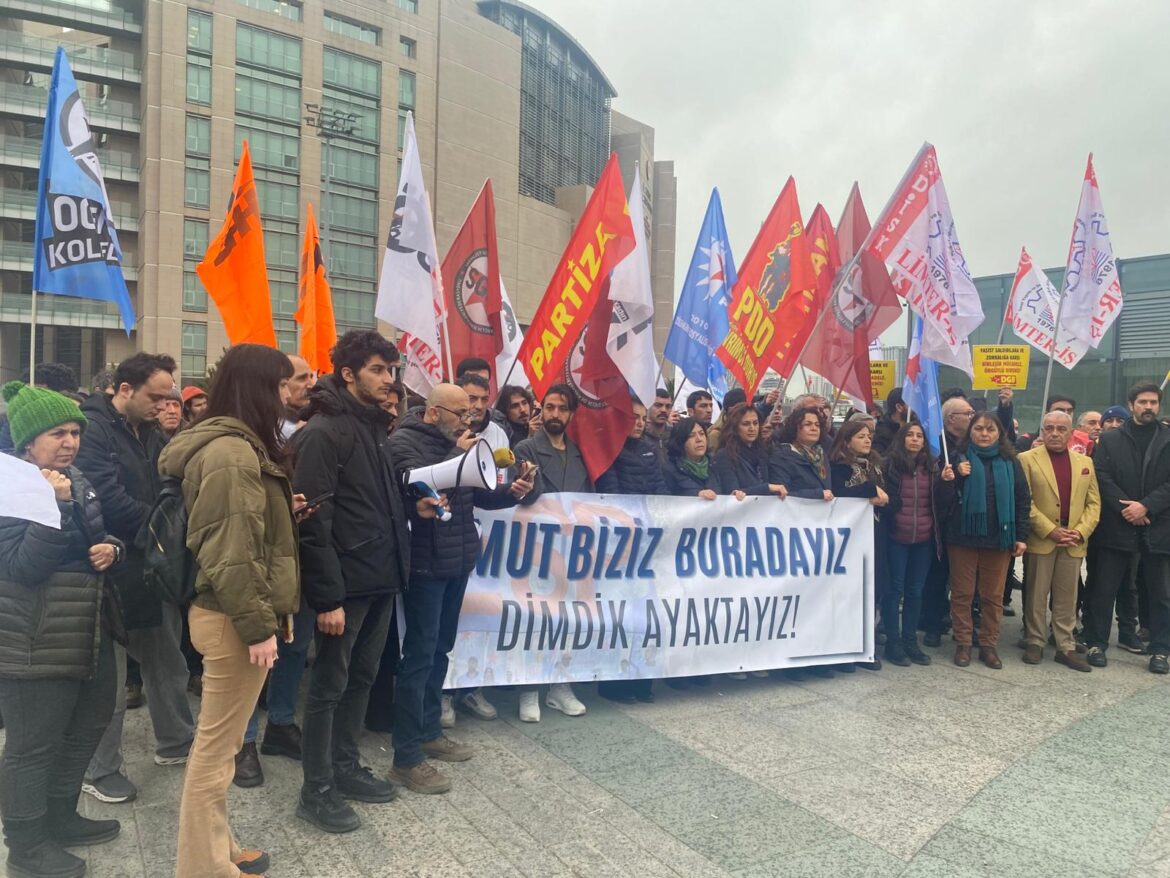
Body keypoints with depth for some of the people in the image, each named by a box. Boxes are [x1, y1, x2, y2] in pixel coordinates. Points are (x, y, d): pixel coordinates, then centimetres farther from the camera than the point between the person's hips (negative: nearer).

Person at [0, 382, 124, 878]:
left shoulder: (77, 482, 10)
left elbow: (104, 539, 21)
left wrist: (113, 548, -3)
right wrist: (56, 505, -30)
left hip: (89, 632, 9)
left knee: (86, 729, 19)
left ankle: (60, 818, 38)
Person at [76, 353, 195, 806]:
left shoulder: (151, 432, 9)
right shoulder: (92, 428, -16)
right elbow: (110, 501, -26)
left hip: (156, 567, 8)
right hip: (114, 570, -7)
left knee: (168, 663, 17)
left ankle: (176, 742, 33)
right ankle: (99, 770, 21)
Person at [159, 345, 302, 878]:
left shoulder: (239, 445, 13)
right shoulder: (233, 453, -19)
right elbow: (233, 553, -23)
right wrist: (258, 625, -20)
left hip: (230, 612, 10)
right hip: (233, 618, -10)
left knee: (219, 741, 19)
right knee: (217, 746, 2)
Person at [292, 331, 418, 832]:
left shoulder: (375, 428, 13)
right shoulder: (322, 432, -14)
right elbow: (314, 521, -20)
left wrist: (414, 504, 6)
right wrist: (327, 596, -21)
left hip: (381, 578, 8)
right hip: (347, 583, -8)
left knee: (361, 677, 18)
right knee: (330, 684, 4)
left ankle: (345, 767, 33)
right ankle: (316, 791, 18)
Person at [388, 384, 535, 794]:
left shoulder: (454, 441, 13)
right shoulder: (405, 441, -11)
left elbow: (475, 493, 18)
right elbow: (419, 487, -26)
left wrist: (510, 492, 1)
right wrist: (458, 455, -21)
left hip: (458, 560, 8)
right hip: (426, 563, -8)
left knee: (440, 649, 17)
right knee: (420, 654, -4)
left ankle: (429, 732, 32)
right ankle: (406, 758, 5)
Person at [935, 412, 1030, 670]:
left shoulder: (1010, 462, 7)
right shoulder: (958, 459, 2)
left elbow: (1023, 500, 7)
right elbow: (941, 498, -2)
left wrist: (1021, 536, 1)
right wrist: (956, 477, -18)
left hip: (999, 537, 1)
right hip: (963, 535, -1)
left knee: (993, 595, 7)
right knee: (962, 593, 4)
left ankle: (989, 645, 18)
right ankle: (962, 644, 14)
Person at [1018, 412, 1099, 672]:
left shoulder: (1085, 462, 11)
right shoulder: (1027, 459, -2)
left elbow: (1093, 503, 9)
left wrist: (1081, 532, -6)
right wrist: (1050, 530, -14)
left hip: (1074, 542, 3)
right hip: (1040, 540, -3)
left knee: (1067, 598, 8)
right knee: (1036, 596, 5)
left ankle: (1066, 647, 15)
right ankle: (1035, 643, 15)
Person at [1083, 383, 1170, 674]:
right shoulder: (1110, 439, 6)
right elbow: (1102, 477, -2)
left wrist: (1146, 506, -13)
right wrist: (1125, 509, -12)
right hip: (1117, 527, -1)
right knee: (1103, 590, 4)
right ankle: (1097, 643, 15)